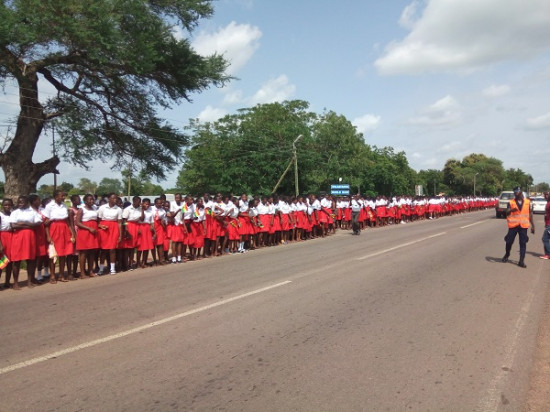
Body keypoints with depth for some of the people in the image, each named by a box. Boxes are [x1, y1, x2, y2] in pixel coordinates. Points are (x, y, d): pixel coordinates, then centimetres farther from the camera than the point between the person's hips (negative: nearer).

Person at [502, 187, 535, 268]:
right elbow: (507, 212, -7)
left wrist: (532, 225, 10)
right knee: (509, 241, 4)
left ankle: (521, 261, 2)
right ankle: (507, 255, 31)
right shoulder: (511, 202, 1)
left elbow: (530, 214, 12)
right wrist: (511, 210, -30)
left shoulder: (527, 202, 7)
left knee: (523, 243, -1)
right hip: (513, 225, -1)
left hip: (523, 225, 1)